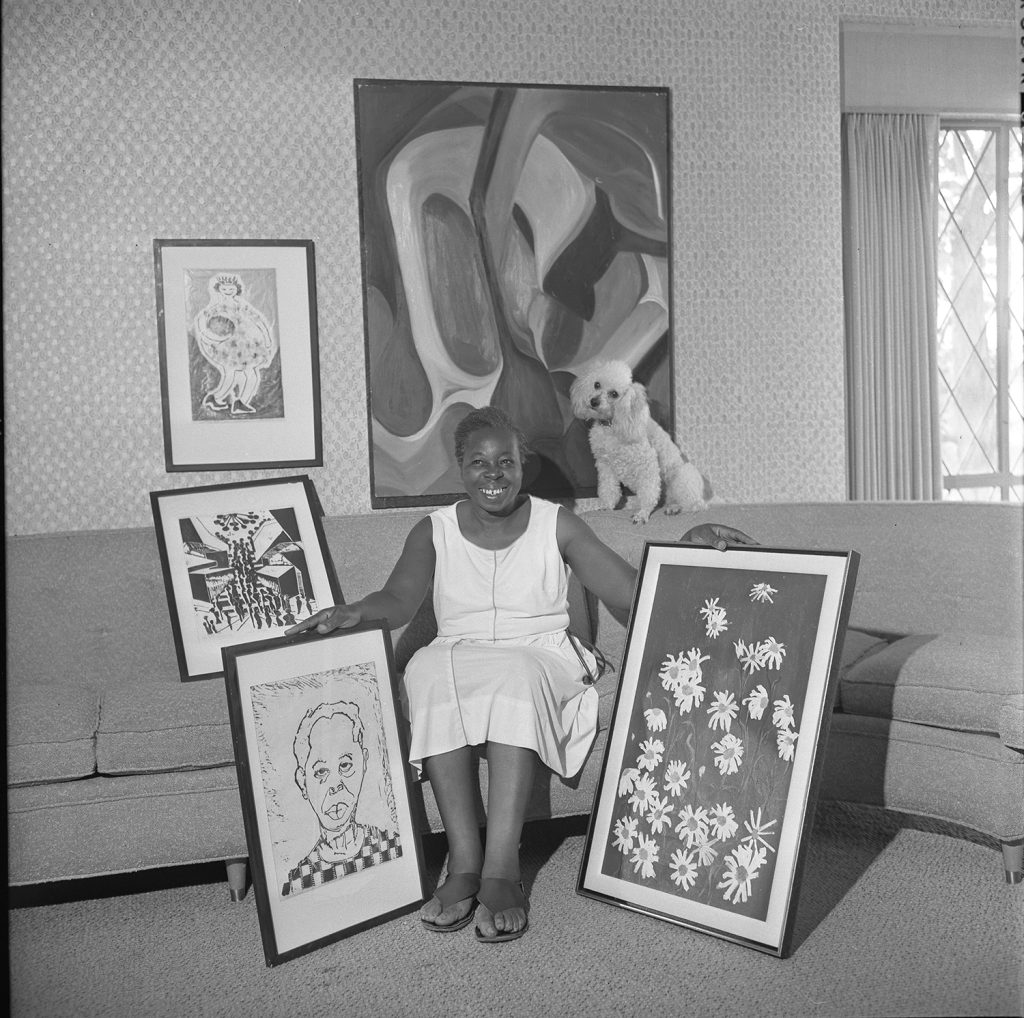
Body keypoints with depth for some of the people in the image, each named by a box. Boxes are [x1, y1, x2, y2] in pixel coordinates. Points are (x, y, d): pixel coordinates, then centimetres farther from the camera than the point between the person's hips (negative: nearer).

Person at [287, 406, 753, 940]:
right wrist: (356, 611, -28)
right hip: (457, 656, 1)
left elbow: (632, 592, 2)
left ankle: (501, 869, -39)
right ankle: (464, 862, -34)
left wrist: (687, 546, -14)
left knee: (515, 677, -36)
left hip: (540, 661, -1)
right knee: (427, 670, -33)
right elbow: (398, 600, -6)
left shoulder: (557, 524, 7)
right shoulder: (434, 531, 10)